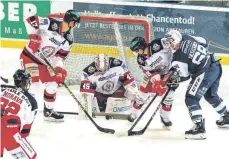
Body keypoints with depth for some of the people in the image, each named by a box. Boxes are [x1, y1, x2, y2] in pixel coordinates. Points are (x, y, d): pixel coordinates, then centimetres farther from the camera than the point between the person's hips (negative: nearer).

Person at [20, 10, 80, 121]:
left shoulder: (68, 40, 0)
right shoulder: (52, 23, -22)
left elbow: (59, 56, 6)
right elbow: (30, 21, -25)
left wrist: (59, 68, -11)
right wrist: (34, 37, -27)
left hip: (43, 62, 8)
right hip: (29, 56, -8)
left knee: (52, 84, 9)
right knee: (32, 83, -21)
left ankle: (48, 111, 25)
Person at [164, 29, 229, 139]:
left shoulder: (177, 57, -17)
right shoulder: (187, 38, 1)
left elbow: (184, 76, -6)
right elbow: (204, 42, 15)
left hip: (205, 73, -9)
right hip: (216, 66, 9)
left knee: (191, 99, -3)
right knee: (211, 95, 31)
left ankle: (199, 127, -13)